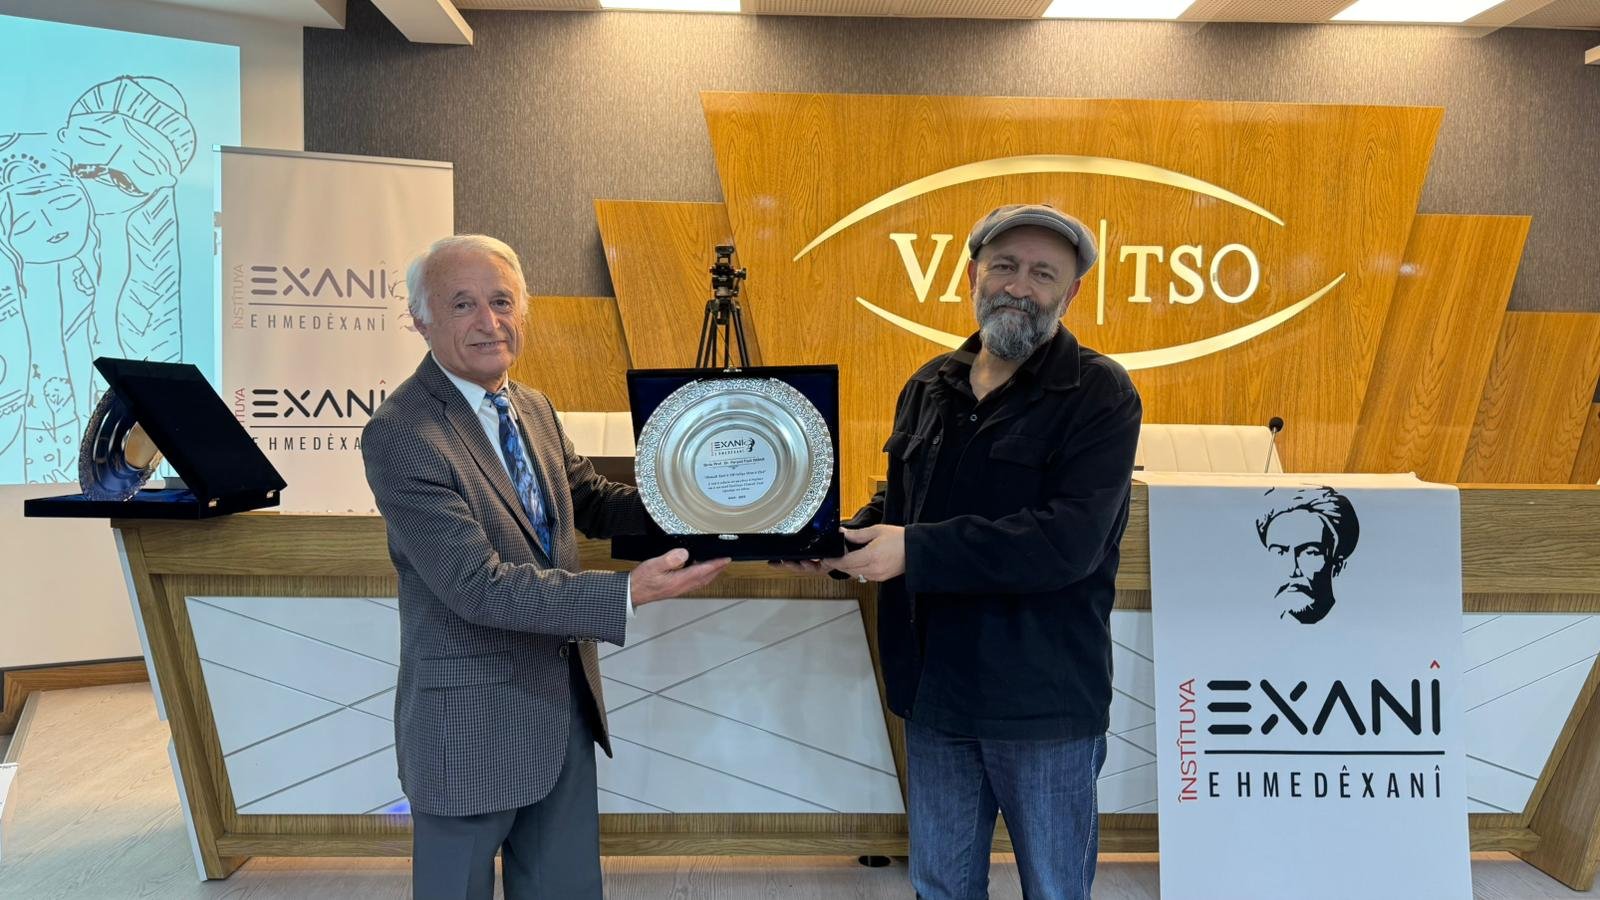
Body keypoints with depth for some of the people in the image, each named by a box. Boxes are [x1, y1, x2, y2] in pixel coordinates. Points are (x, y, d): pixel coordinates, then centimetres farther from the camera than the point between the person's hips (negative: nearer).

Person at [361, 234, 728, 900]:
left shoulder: (534, 407, 5)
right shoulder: (399, 433, -21)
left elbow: (589, 500, 13)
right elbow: (478, 584, -27)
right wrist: (627, 593, -33)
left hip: (566, 705, 7)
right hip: (472, 724, -7)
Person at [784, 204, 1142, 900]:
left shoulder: (1100, 395, -11)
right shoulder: (930, 387, 8)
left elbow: (1069, 542, -24)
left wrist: (915, 552, -26)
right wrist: (844, 539, -2)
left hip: (1044, 699, -5)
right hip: (935, 688, 6)